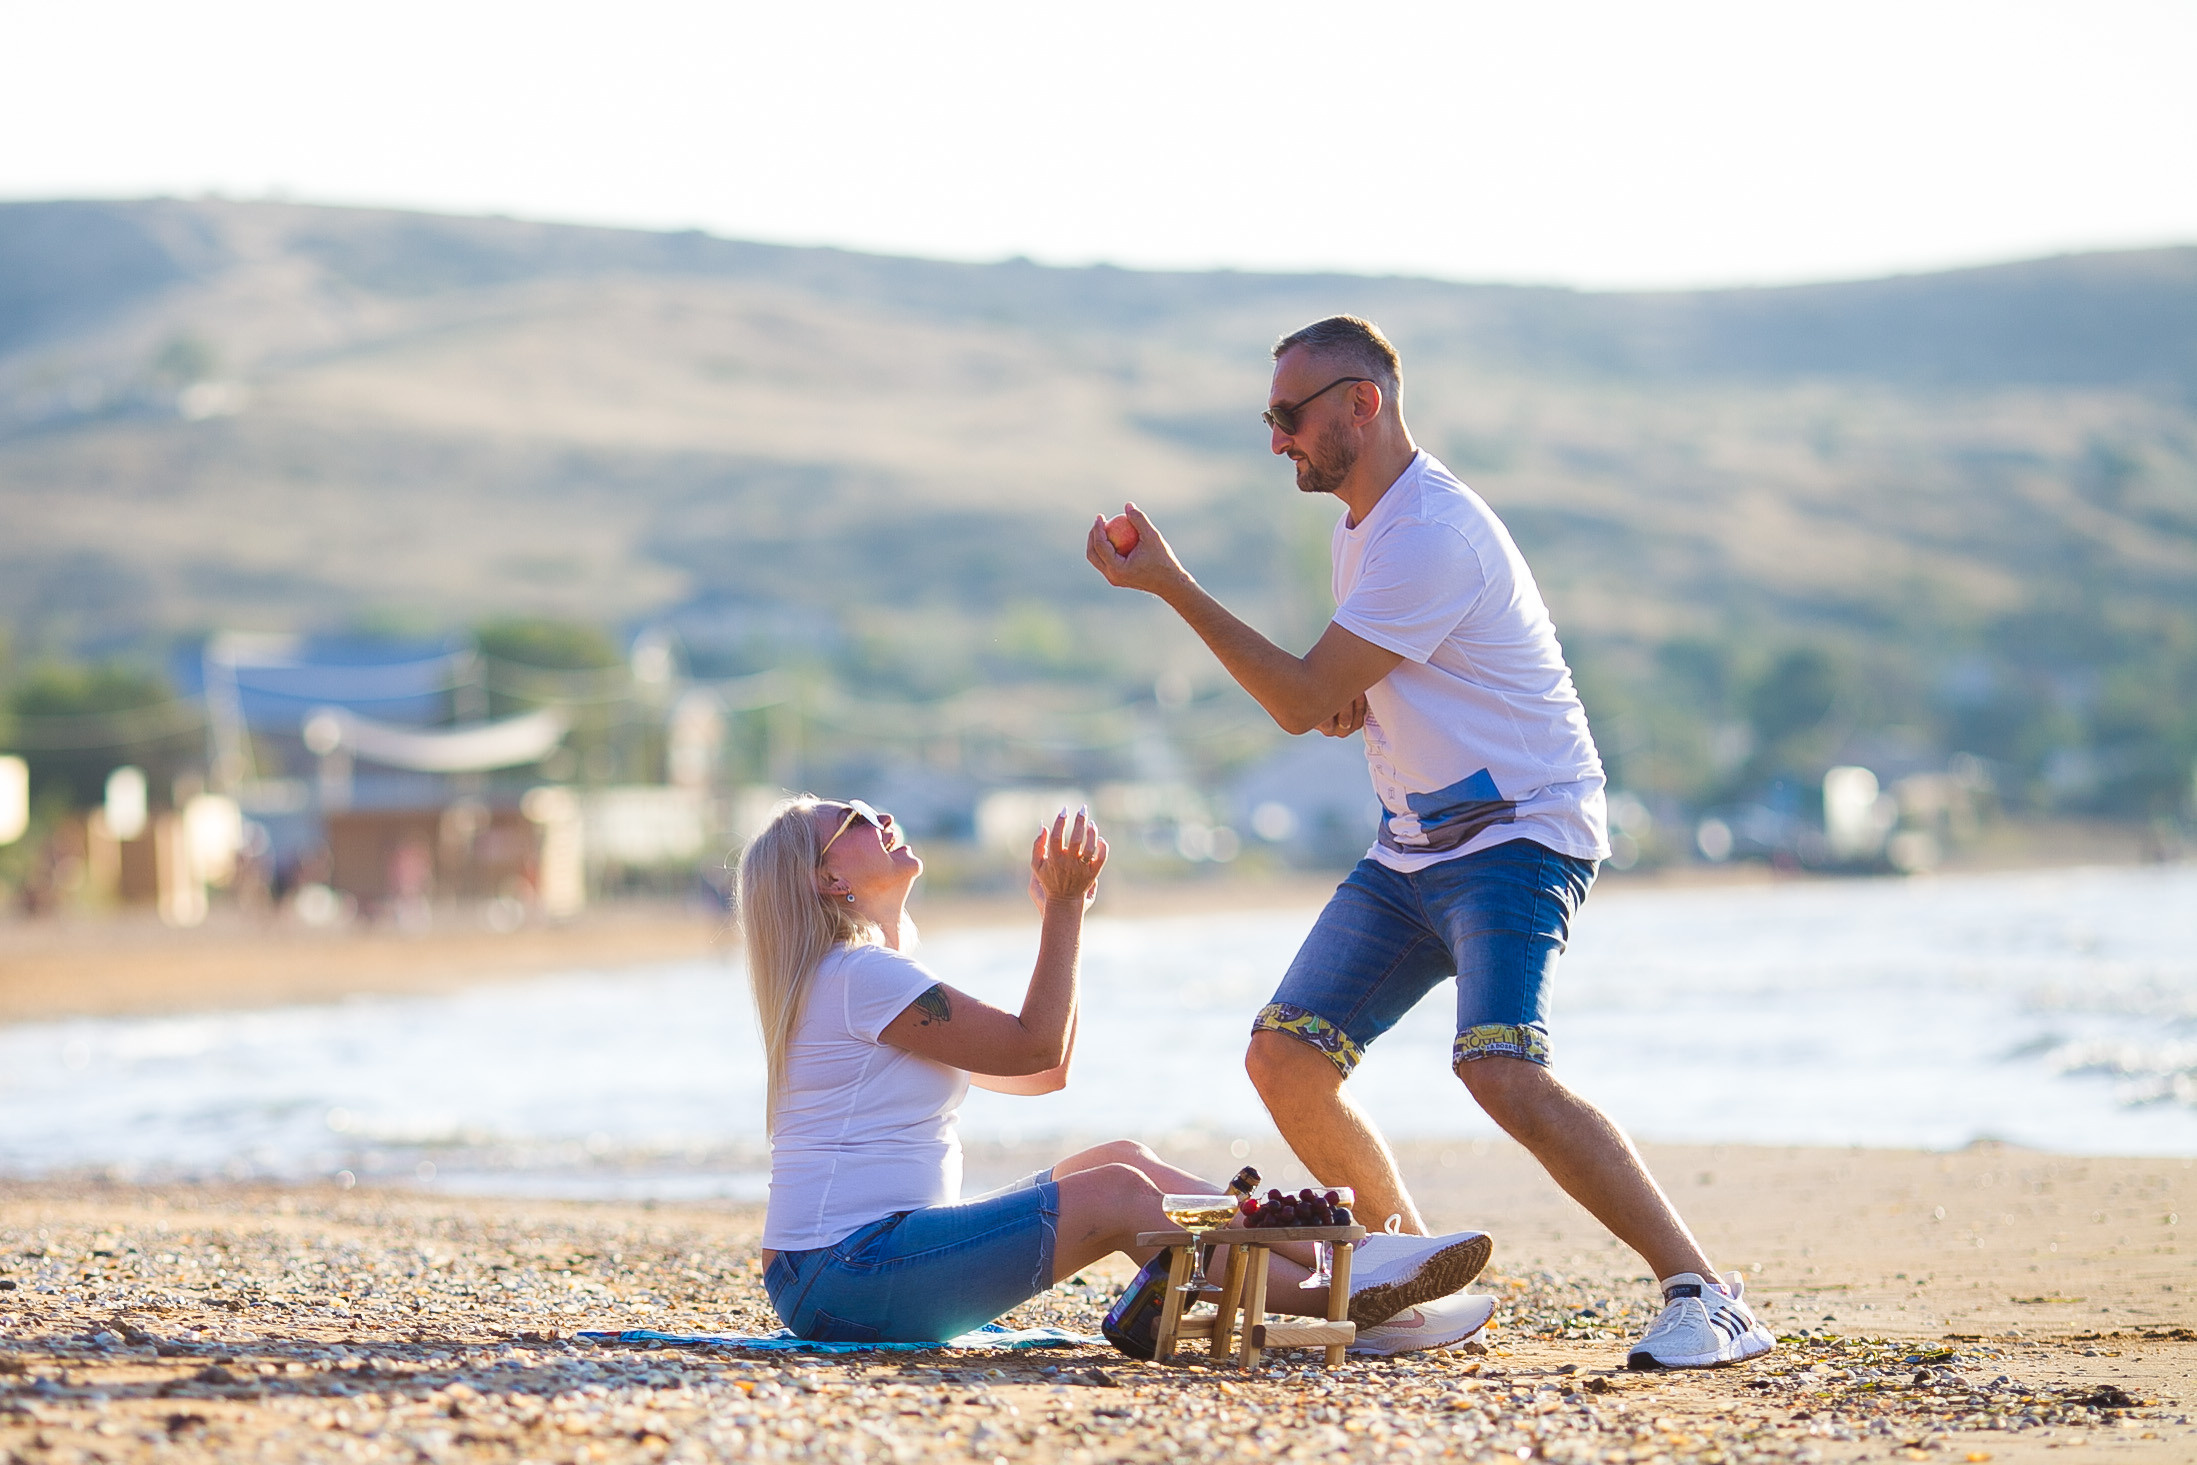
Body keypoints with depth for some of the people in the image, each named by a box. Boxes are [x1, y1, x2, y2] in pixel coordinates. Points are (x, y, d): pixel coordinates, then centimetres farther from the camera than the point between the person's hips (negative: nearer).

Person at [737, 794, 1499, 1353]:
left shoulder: (876, 980, 21)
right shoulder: (861, 975, -12)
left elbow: (1044, 1072, 20)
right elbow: (1035, 1048, -12)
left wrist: (1062, 910, 14)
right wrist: (1064, 906, -7)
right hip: (846, 1278, -10)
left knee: (1125, 1159, 4)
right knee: (1115, 1194, -18)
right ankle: (1339, 1305, -15)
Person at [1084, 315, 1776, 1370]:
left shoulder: (1431, 531, -19)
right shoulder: (1361, 527, 13)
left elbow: (1304, 703, -19)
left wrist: (1170, 585, -16)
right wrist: (1348, 701, 2)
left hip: (1520, 836, -10)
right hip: (1414, 847, 10)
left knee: (1500, 1067, -29)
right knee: (1284, 1059, 2)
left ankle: (1703, 1296, -25)